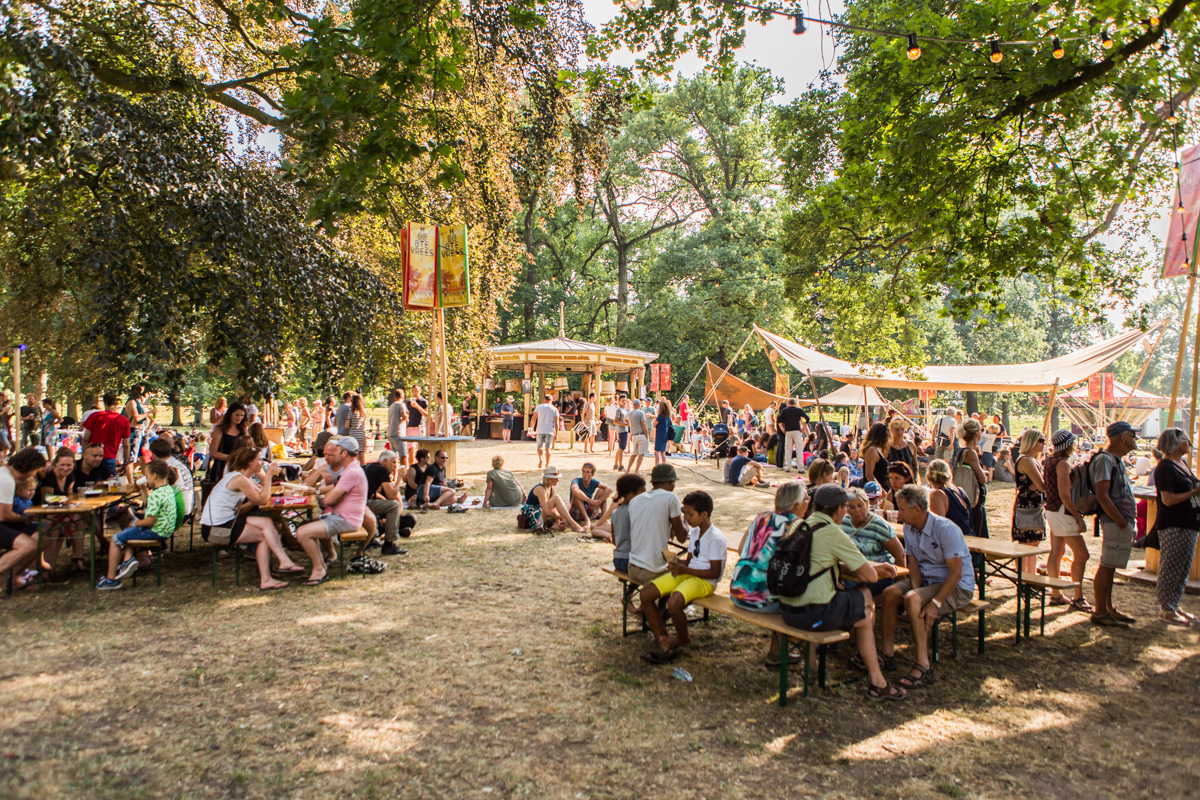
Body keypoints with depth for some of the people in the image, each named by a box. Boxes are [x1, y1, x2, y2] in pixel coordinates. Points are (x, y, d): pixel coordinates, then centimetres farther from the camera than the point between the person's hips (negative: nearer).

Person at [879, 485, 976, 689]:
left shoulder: (946, 529, -22)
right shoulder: (909, 528, 2)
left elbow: (956, 573, -23)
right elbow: (913, 564, 3)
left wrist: (935, 603, -29)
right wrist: (916, 588, -17)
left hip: (958, 587, -7)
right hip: (927, 579, 7)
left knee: (912, 600, -30)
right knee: (890, 593, -16)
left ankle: (923, 666, -25)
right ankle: (888, 654, -9)